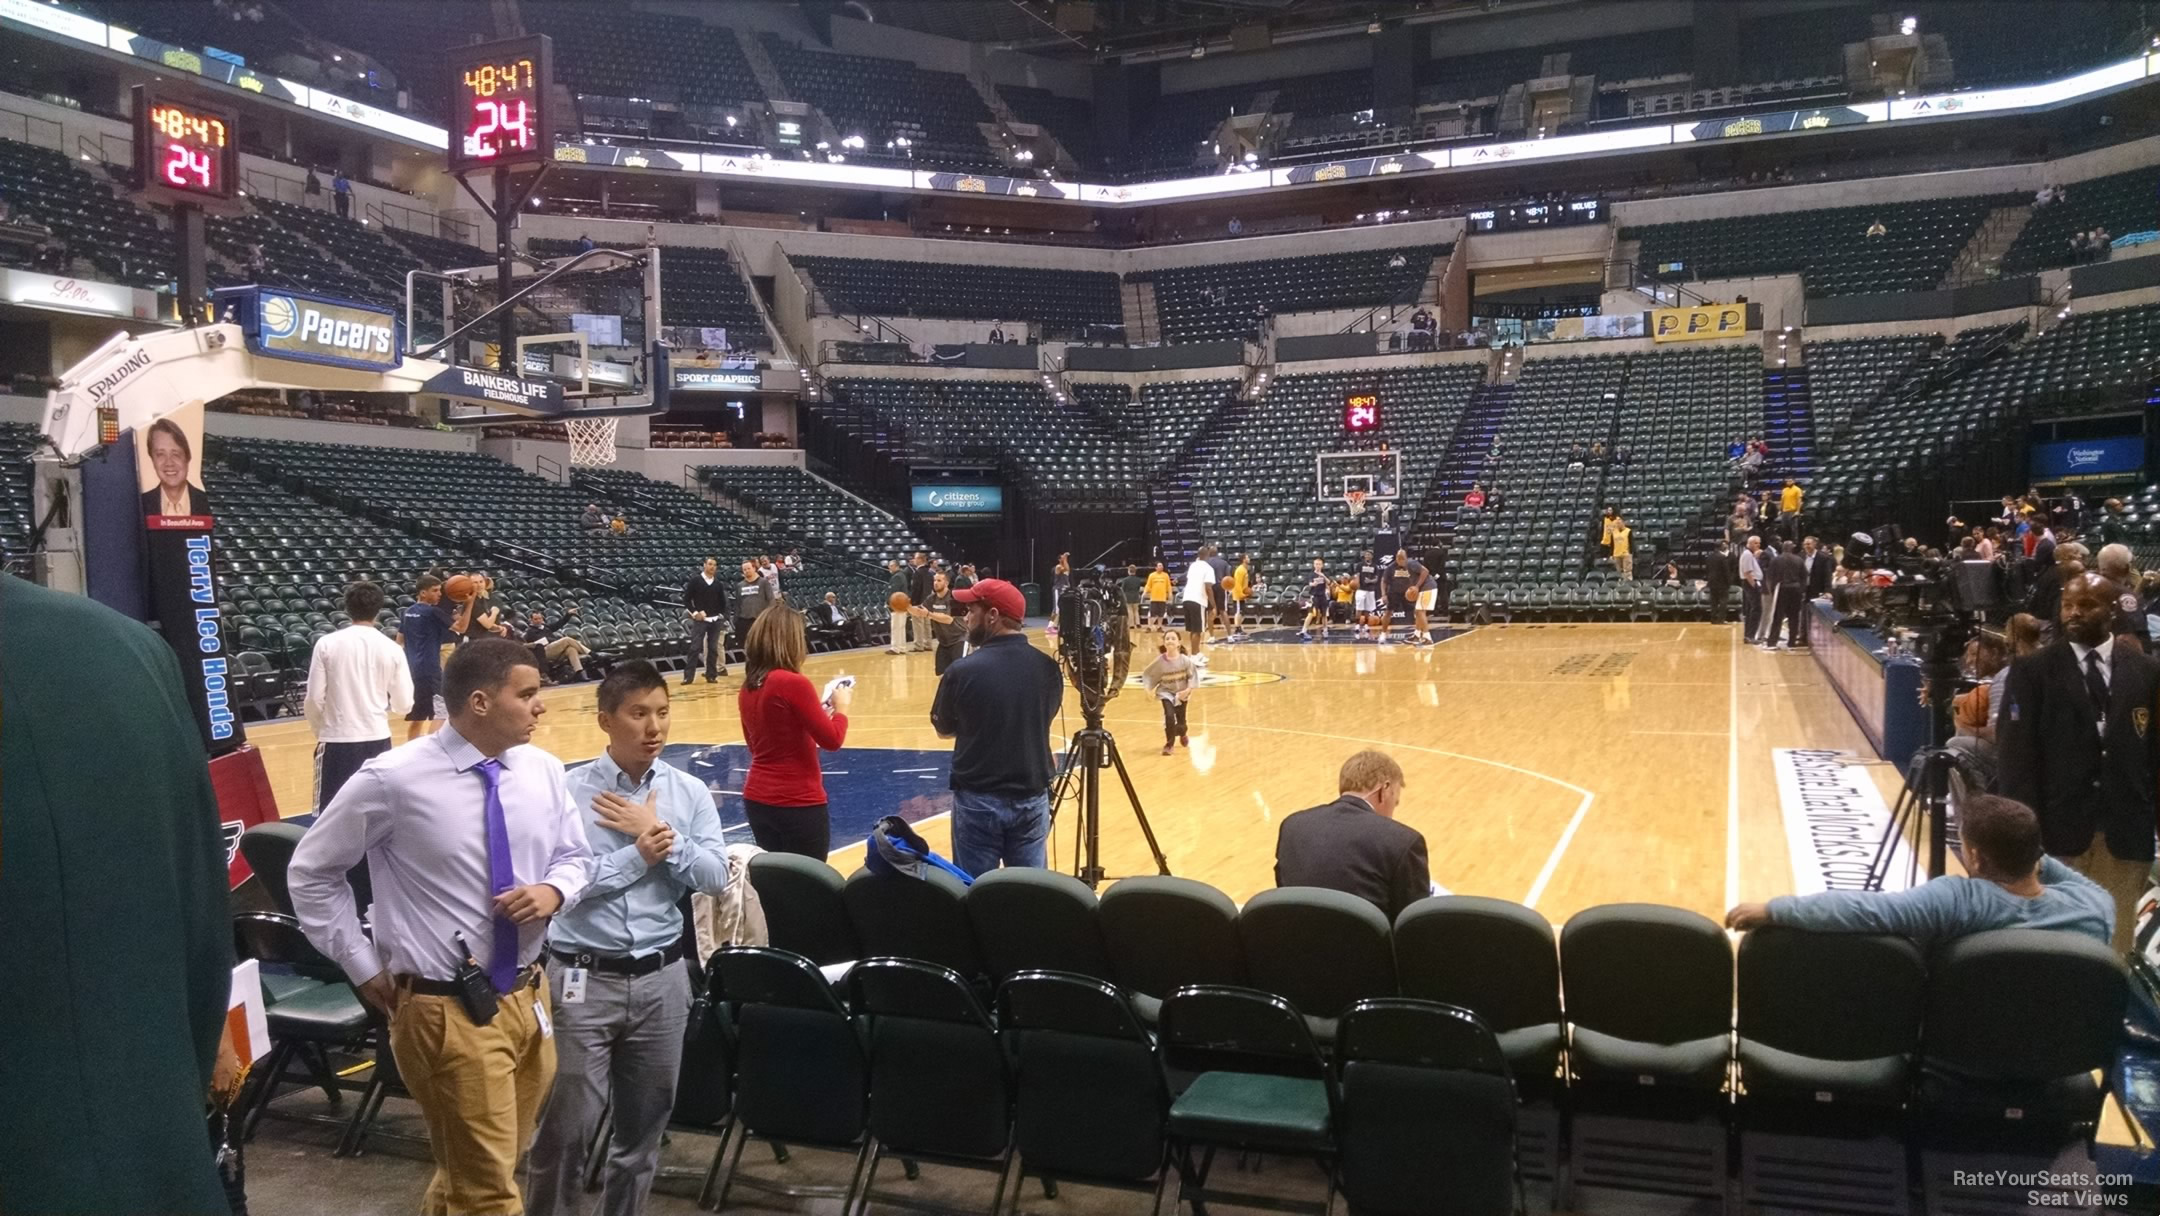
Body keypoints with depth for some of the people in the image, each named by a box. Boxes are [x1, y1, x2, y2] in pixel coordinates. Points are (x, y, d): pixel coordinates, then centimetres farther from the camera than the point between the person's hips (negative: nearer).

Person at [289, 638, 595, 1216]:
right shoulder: (393, 779, -14)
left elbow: (574, 856, 13)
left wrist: (554, 890, -11)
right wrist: (364, 968, -2)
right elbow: (311, 872, -1)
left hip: (528, 997, 6)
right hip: (446, 1009, -5)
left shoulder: (543, 770, -1)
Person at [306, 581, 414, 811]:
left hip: (337, 740, -1)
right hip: (377, 738, 2)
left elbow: (314, 699, -5)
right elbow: (404, 705, 2)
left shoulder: (327, 644, -5)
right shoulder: (391, 648, -1)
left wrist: (318, 731, 14)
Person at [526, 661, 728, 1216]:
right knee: (567, 1126, 4)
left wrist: (659, 834, -13)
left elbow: (716, 876, -6)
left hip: (661, 979, 3)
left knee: (643, 1125, 16)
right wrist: (639, 856, -16)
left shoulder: (690, 792, 2)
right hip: (583, 979, -3)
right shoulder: (568, 791, -7)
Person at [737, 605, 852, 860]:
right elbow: (832, 740, -13)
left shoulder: (748, 688, 4)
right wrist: (841, 707, 4)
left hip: (757, 800, 7)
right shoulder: (793, 683, -17)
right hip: (797, 804, -7)